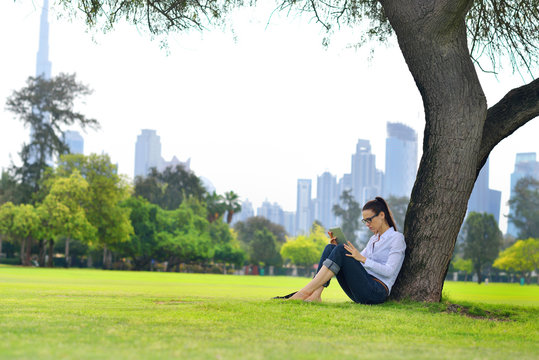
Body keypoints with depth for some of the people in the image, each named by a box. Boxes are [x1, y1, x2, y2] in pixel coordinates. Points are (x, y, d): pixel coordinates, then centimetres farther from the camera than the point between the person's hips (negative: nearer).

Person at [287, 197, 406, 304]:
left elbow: (389, 271, -12)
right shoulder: (373, 239, 25)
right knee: (330, 248, -10)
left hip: (377, 292, -8)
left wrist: (362, 258, -20)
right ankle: (316, 295, -27)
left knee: (341, 251, -24)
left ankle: (306, 291, -31)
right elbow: (355, 263, 22)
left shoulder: (397, 238, 1)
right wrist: (337, 246, 7)